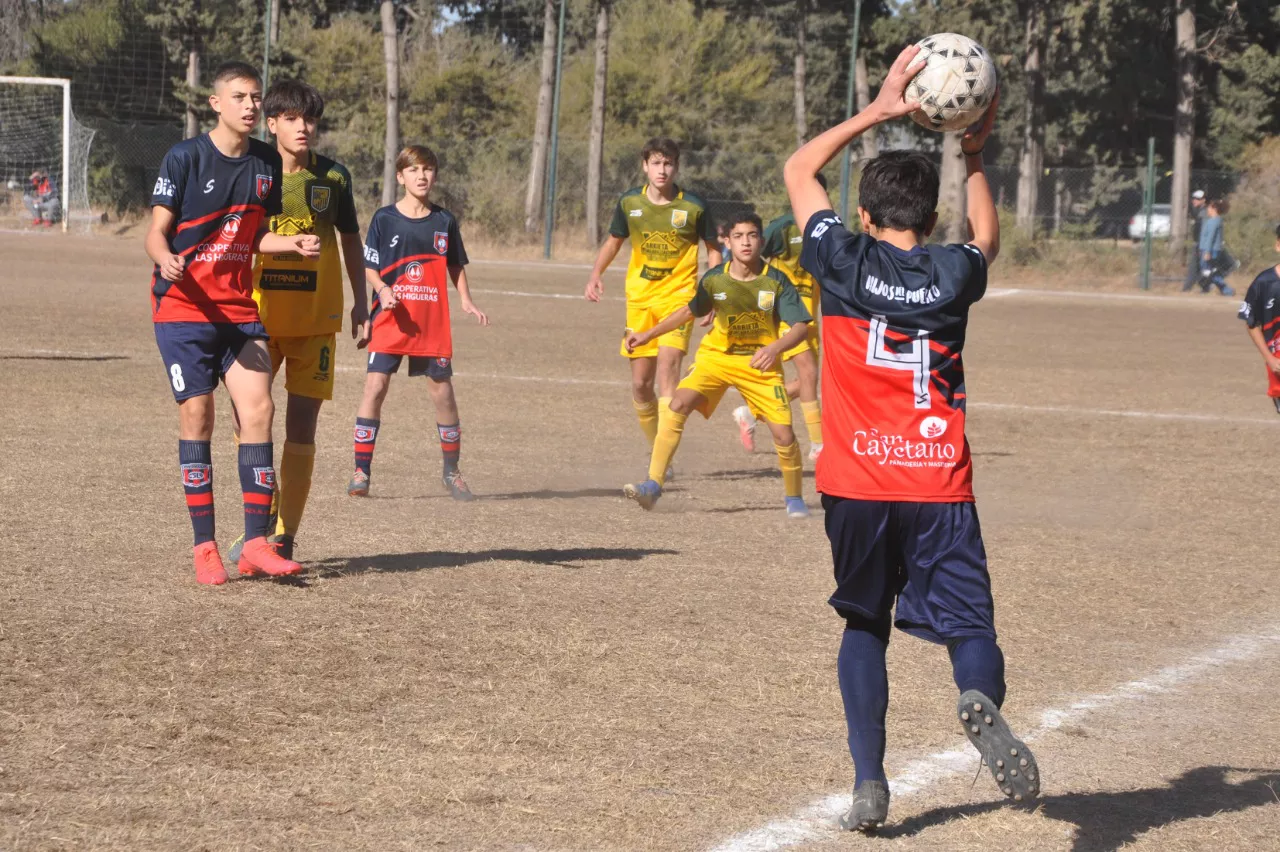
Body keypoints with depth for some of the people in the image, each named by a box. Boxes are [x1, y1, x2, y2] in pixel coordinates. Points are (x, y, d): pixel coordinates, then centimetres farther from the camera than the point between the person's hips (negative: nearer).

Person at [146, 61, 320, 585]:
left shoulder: (266, 162, 7)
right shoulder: (185, 158, -7)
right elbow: (157, 232, -7)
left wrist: (293, 244, -2)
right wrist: (166, 260, -29)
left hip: (240, 309, 4)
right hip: (183, 306, -4)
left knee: (258, 408, -8)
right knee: (197, 415, -6)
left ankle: (256, 543, -6)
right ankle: (204, 547, 1)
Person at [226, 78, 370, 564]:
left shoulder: (333, 177, -1)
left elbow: (350, 240, 12)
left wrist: (361, 304, 9)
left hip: (315, 321, 0)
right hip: (258, 318, 0)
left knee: (301, 425, -2)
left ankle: (284, 535, 5)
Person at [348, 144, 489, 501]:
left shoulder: (444, 221, 8)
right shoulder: (384, 219, 1)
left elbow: (456, 266, 17)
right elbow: (369, 267, 2)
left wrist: (466, 300, 2)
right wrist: (383, 290, -17)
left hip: (433, 322, 2)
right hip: (390, 319, -2)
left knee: (443, 391, 3)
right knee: (375, 386, -10)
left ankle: (452, 471, 19)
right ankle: (361, 470, -5)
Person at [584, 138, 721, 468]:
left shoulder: (693, 207, -6)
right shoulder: (629, 202, 2)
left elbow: (713, 250, 6)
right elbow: (614, 241, 17)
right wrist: (596, 274, 0)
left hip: (678, 296, -4)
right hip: (639, 298, 4)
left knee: (667, 366, -21)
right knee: (640, 385, 6)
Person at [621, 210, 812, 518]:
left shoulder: (776, 281, -15)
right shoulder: (715, 279, -8)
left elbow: (801, 326, -17)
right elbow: (689, 311, 11)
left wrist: (775, 348, -36)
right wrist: (648, 334, 11)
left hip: (760, 364, -1)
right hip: (716, 355, 1)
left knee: (784, 434, -10)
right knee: (678, 404, -23)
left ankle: (794, 499, 18)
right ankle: (653, 486, -21)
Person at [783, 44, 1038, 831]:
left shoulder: (846, 263, 0)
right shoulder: (953, 274, 3)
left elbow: (798, 171, 16)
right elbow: (986, 239, 30)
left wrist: (877, 112, 13)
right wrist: (974, 159, 24)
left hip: (856, 486, 1)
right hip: (940, 489, 0)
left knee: (865, 627, 17)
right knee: (970, 630, 1)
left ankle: (869, 782, 8)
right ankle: (981, 700, -35)